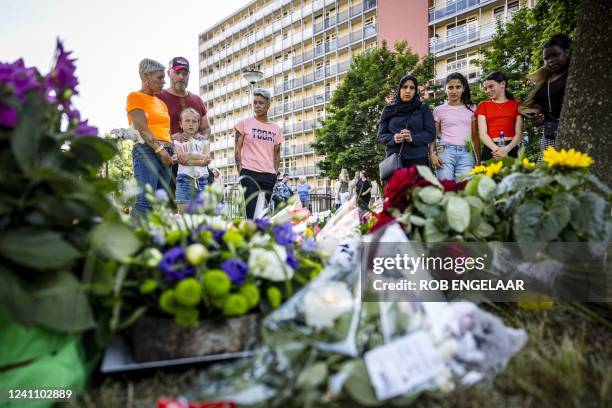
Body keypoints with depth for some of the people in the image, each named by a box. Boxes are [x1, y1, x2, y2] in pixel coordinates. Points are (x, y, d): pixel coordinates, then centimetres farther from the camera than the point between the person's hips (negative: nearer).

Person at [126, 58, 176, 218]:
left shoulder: (161, 102, 25)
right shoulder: (135, 96, 5)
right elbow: (142, 128, -7)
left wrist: (173, 151, 5)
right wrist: (160, 149, -15)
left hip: (165, 154, 7)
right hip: (147, 151, -7)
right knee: (145, 202, -20)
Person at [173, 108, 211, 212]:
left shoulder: (203, 141, 17)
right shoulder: (177, 141, 8)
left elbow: (207, 159, 0)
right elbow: (181, 159, -9)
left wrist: (189, 155, -10)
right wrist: (201, 157, -12)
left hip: (202, 180, 3)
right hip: (184, 179, -3)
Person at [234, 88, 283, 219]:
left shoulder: (276, 128, 13)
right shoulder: (244, 123, 5)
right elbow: (237, 149, 3)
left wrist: (275, 173, 7)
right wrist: (240, 171, -4)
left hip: (270, 176, 3)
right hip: (250, 174, -3)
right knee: (252, 212, -10)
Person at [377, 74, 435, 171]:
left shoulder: (423, 108, 10)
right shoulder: (389, 110, 12)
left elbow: (431, 134, 4)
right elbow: (380, 136, 10)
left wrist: (413, 138, -13)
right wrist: (393, 138, -11)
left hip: (418, 159, 0)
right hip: (394, 159, 1)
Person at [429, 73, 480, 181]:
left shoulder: (471, 109, 13)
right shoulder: (439, 110, 8)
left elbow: (475, 137, 14)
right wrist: (432, 154, -9)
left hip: (465, 153, 2)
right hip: (445, 152, -1)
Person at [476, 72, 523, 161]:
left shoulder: (516, 105, 12)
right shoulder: (483, 105, 13)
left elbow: (519, 133, 4)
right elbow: (482, 133, 1)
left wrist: (506, 149, -15)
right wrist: (496, 149, -15)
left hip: (511, 150, 0)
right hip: (490, 150, 0)